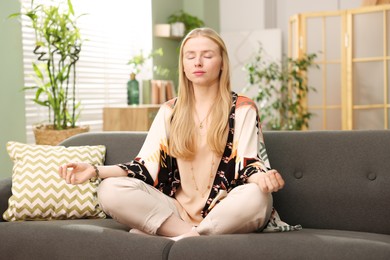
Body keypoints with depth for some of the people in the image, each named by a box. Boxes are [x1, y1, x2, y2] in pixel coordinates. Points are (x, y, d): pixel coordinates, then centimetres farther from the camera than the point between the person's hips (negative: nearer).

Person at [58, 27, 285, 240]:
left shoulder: (243, 109, 2)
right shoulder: (170, 111, 11)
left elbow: (249, 166, -8)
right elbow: (146, 167, 4)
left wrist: (262, 177, -33)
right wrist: (96, 170, -10)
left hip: (227, 213, -2)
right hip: (177, 213, 3)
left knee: (257, 197, -37)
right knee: (110, 190, -20)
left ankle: (184, 238, -24)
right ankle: (194, 236, -23)